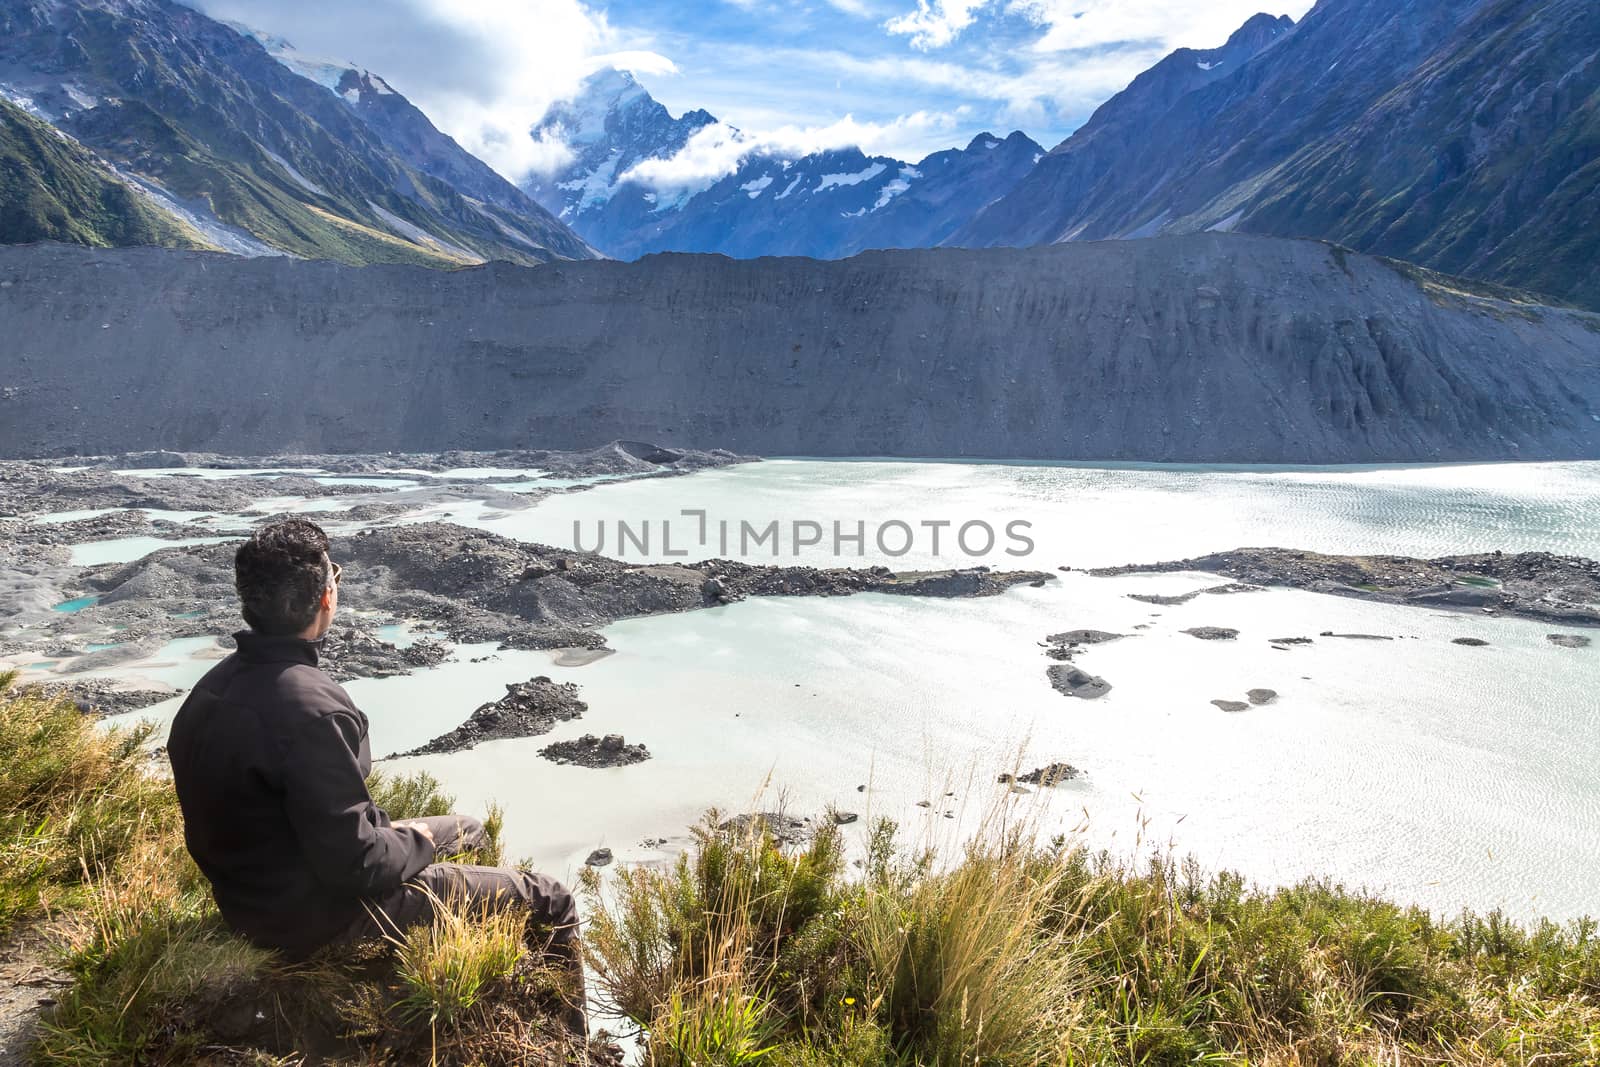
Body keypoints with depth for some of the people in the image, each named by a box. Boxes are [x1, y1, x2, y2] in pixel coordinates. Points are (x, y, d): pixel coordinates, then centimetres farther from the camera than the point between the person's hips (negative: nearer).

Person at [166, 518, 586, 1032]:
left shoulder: (215, 684, -3)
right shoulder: (310, 707, -32)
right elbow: (355, 865, -28)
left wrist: (390, 828, 9)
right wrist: (416, 844, -8)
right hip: (319, 913, -9)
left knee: (469, 830, 27)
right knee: (549, 903, -1)